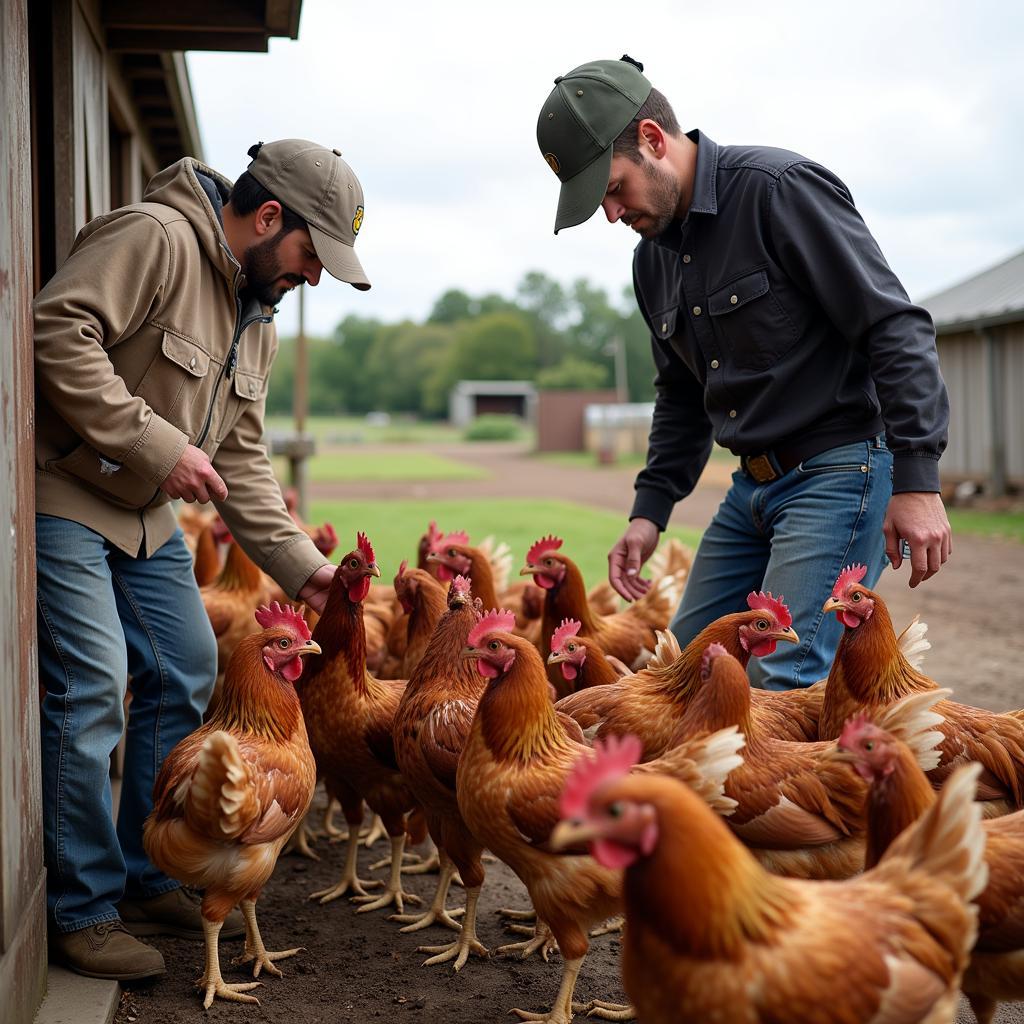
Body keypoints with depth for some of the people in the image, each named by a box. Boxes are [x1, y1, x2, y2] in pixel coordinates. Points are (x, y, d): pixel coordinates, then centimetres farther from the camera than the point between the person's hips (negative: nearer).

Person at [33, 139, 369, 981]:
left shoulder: (258, 321, 12)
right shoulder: (155, 238, -17)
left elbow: (239, 460, 14)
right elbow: (58, 330, -28)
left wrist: (299, 563, 5)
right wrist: (157, 445, -27)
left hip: (146, 515, 10)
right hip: (64, 497, -10)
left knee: (186, 674, 10)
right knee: (92, 690, -12)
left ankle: (149, 883, 22)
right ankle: (82, 912, 1)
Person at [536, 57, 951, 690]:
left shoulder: (780, 187, -13)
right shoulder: (653, 258, 12)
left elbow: (895, 327, -17)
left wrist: (917, 479, -23)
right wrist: (651, 511, 13)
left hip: (840, 470, -9)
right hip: (753, 488, 9)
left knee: (783, 685, -16)